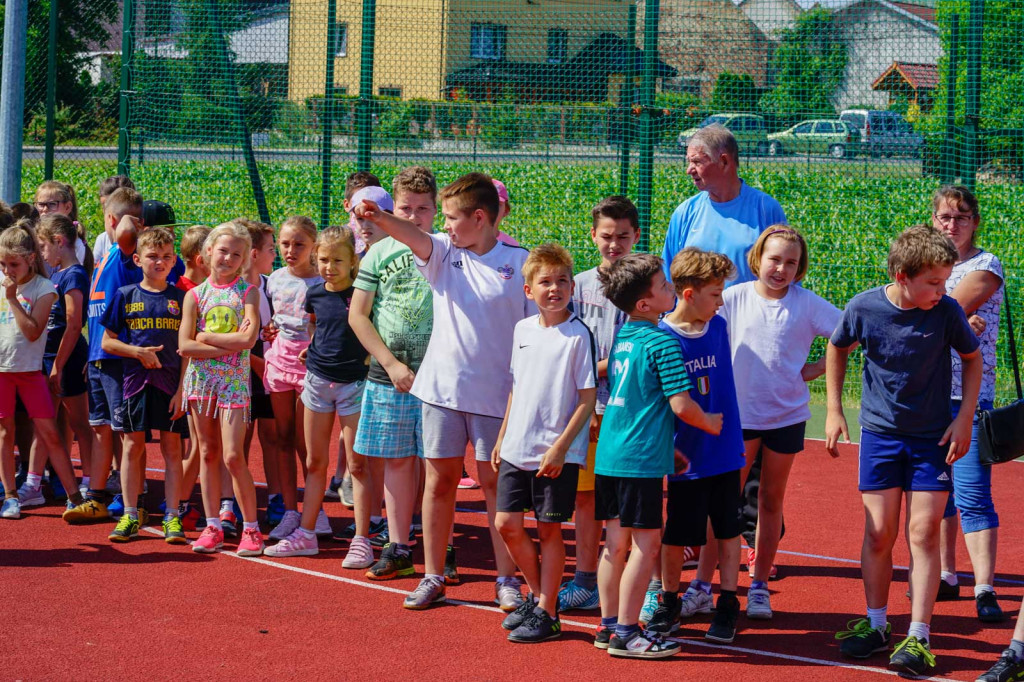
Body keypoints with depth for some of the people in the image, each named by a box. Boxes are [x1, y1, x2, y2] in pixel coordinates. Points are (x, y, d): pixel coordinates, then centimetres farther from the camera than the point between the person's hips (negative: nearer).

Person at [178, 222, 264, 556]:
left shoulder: (247, 292, 0)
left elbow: (249, 338, -14)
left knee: (233, 456, -9)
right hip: (201, 378, 3)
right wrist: (228, 346, -11)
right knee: (208, 453, 7)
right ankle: (212, 526, 13)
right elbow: (184, 346, -5)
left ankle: (251, 528, 0)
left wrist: (207, 337, -9)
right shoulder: (195, 295, 4)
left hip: (234, 379, -3)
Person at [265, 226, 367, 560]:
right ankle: (306, 534, 20)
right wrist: (312, 348, 11)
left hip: (353, 382, -5)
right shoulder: (315, 294, 4)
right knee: (314, 461, 12)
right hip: (318, 379, 5)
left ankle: (361, 540, 2)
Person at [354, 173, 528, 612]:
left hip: (496, 393, -2)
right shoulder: (443, 253, 4)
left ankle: (507, 580, 11)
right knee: (440, 481, 6)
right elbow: (414, 237, -17)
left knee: (496, 484, 3)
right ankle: (432, 577, 16)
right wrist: (379, 219, -38)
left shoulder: (519, 262, -3)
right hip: (443, 388, 3)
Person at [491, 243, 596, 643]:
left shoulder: (578, 335, -10)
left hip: (557, 454, -6)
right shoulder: (523, 330, 8)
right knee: (507, 524, 7)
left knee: (549, 529, 1)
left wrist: (561, 446, -16)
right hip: (517, 448, 6)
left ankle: (547, 614, 11)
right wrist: (502, 437, 17)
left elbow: (588, 398, -11)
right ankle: (537, 594, 27)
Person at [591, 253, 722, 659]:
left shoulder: (622, 336, 11)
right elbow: (681, 405, -15)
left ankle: (609, 625, 20)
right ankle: (626, 633, -2)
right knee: (646, 543, -2)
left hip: (608, 454, 8)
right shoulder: (663, 343, -13)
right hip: (642, 459, -8)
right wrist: (710, 423, 4)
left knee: (616, 542, 14)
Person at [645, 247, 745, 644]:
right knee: (675, 537, 4)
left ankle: (727, 606, 19)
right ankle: (668, 604, 23)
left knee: (728, 530, 9)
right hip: (686, 457, -4)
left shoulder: (718, 326, 2)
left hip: (725, 451, 4)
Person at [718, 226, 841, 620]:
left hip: (787, 416, 1)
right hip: (738, 413, -1)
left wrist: (814, 369, -2)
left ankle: (760, 586, 18)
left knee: (772, 500, 9)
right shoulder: (733, 299, -4)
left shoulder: (808, 304, -4)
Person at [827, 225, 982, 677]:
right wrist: (834, 411, 5)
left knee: (924, 533, -5)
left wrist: (964, 419, -3)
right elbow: (837, 349, 7)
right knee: (878, 534, 3)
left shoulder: (946, 312, -15)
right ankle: (875, 625, 18)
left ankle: (918, 637, -3)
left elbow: (972, 358, 3)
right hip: (879, 434, 1)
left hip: (933, 437, -1)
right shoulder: (863, 308, -14)